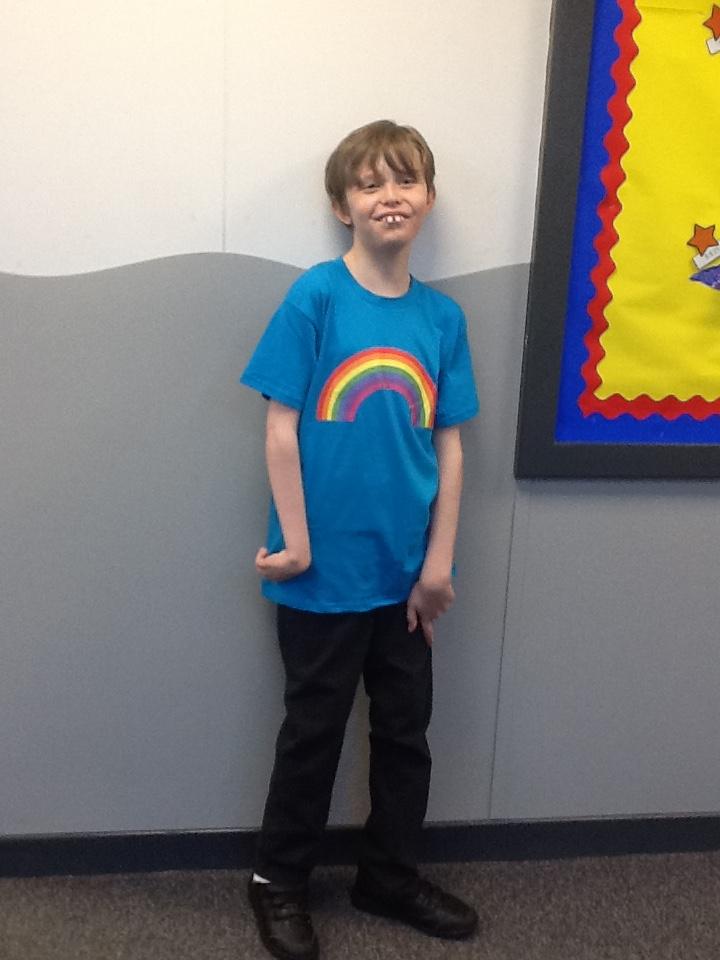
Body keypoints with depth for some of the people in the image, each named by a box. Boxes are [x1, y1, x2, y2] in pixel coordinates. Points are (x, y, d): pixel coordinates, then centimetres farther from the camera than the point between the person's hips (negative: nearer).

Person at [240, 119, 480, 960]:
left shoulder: (442, 317, 1)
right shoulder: (315, 298, -10)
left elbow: (449, 446, 2)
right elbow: (281, 430, -11)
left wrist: (438, 561, -2)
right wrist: (296, 544, -12)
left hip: (406, 574, 4)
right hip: (326, 573, -4)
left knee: (406, 730, 17)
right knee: (314, 730, 12)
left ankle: (390, 876, 40)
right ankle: (278, 882, 35)